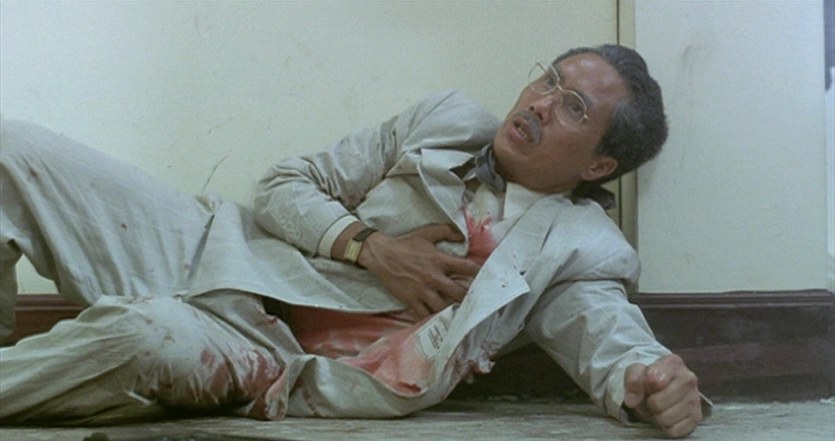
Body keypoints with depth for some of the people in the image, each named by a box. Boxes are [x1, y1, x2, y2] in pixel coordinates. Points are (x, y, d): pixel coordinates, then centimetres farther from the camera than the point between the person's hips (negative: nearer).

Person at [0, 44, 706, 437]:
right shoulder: (449, 120, 10)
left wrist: (653, 379, -40)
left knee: (146, 333, -40)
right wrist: (371, 247, -9)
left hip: (276, 355, -4)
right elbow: (289, 183, 10)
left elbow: (611, 338, -15)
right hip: (212, 246, 5)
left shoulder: (581, 250, 1)